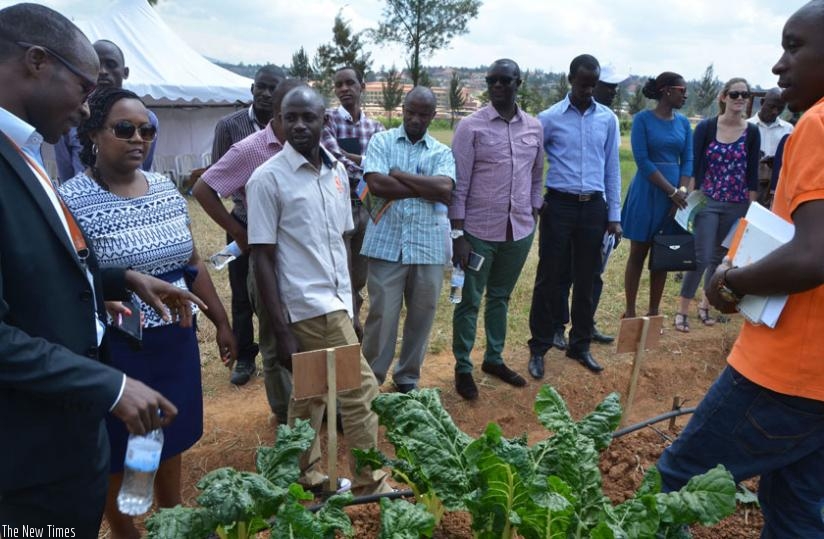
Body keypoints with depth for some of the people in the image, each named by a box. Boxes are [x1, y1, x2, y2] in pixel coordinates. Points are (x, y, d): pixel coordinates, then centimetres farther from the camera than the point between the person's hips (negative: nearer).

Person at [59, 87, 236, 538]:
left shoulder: (166, 189, 3)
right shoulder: (72, 200, -15)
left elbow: (192, 263, 11)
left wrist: (221, 321, 13)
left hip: (176, 339, 6)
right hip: (115, 349, -6)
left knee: (172, 437, 22)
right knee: (119, 453, 13)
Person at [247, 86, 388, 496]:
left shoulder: (337, 171, 8)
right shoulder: (268, 179, -11)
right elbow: (262, 259, -11)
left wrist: (351, 302, 14)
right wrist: (281, 330, -14)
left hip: (336, 303, 6)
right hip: (309, 307, -6)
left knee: (311, 394, 17)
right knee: (360, 390, -1)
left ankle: (305, 476, 33)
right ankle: (369, 482, 17)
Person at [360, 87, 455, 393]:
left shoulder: (442, 152, 10)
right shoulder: (381, 141, 5)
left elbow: (445, 189, -10)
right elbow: (377, 184, -12)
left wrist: (398, 175, -9)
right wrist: (427, 188, -8)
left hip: (429, 245, 2)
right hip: (387, 244, -2)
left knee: (422, 316, 10)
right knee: (382, 315, 2)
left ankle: (408, 378, 29)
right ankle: (371, 379, 20)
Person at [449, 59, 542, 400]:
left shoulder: (534, 127, 6)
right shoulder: (470, 127, -7)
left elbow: (537, 177, 15)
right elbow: (459, 184, -10)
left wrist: (534, 217, 11)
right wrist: (457, 234, -13)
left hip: (520, 230, 4)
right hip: (479, 231, -4)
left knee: (501, 298, 18)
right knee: (469, 302, 6)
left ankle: (494, 359, 34)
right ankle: (462, 368, 21)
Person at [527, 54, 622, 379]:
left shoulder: (608, 119, 6)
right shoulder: (549, 118, -2)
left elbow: (612, 168, 9)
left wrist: (614, 215, 6)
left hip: (594, 208, 3)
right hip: (559, 206, -2)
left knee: (586, 280, 10)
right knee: (549, 278, 1)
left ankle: (580, 345, 23)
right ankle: (539, 348, 13)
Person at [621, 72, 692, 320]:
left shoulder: (683, 122, 8)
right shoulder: (643, 119, -7)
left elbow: (688, 160, 6)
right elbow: (642, 160, -12)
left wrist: (682, 193, -9)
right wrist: (672, 191, -14)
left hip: (676, 194, 5)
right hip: (647, 192, -5)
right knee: (638, 253, 2)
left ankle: (653, 312, 17)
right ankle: (630, 311, 11)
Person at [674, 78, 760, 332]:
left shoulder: (752, 132, 2)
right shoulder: (705, 127, -4)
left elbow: (752, 173, 3)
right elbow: (694, 166, -4)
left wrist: (752, 208, 2)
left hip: (737, 205, 3)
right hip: (708, 202, -3)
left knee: (720, 257, 11)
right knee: (701, 257, -7)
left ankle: (705, 305, 26)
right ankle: (681, 311, 3)